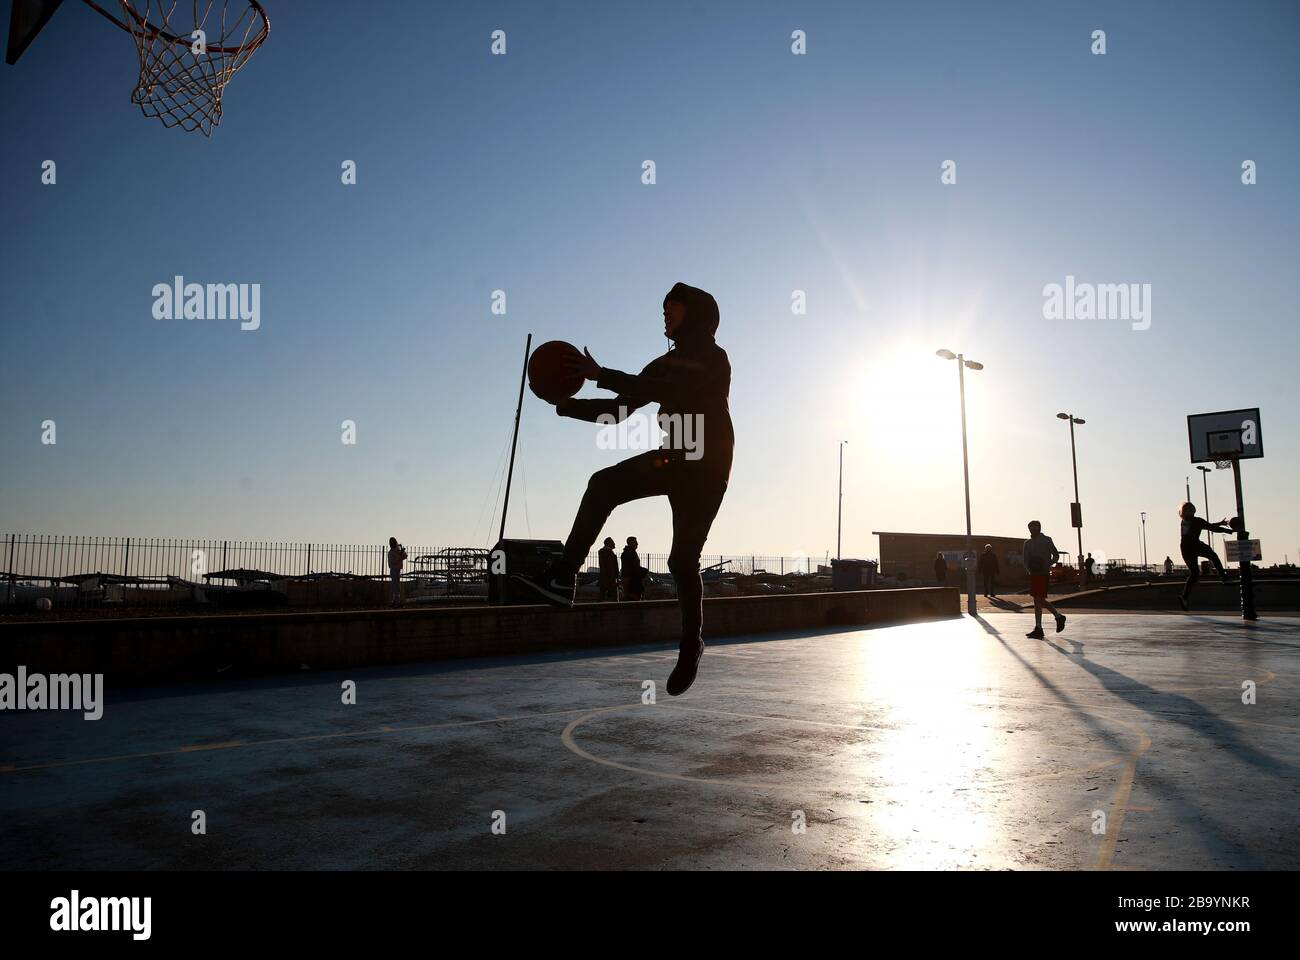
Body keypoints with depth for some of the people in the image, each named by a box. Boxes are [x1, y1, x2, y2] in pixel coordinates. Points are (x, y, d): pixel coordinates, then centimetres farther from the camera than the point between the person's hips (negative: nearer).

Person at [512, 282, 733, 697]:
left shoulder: (713, 360, -9)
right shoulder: (667, 364, 14)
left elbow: (662, 392, -24)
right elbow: (619, 411, 10)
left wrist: (601, 375, -26)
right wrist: (568, 405, -3)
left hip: (705, 469, -7)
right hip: (674, 459, 7)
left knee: (682, 559, -8)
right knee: (603, 484, -15)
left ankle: (691, 644, 13)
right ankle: (562, 579, -21)